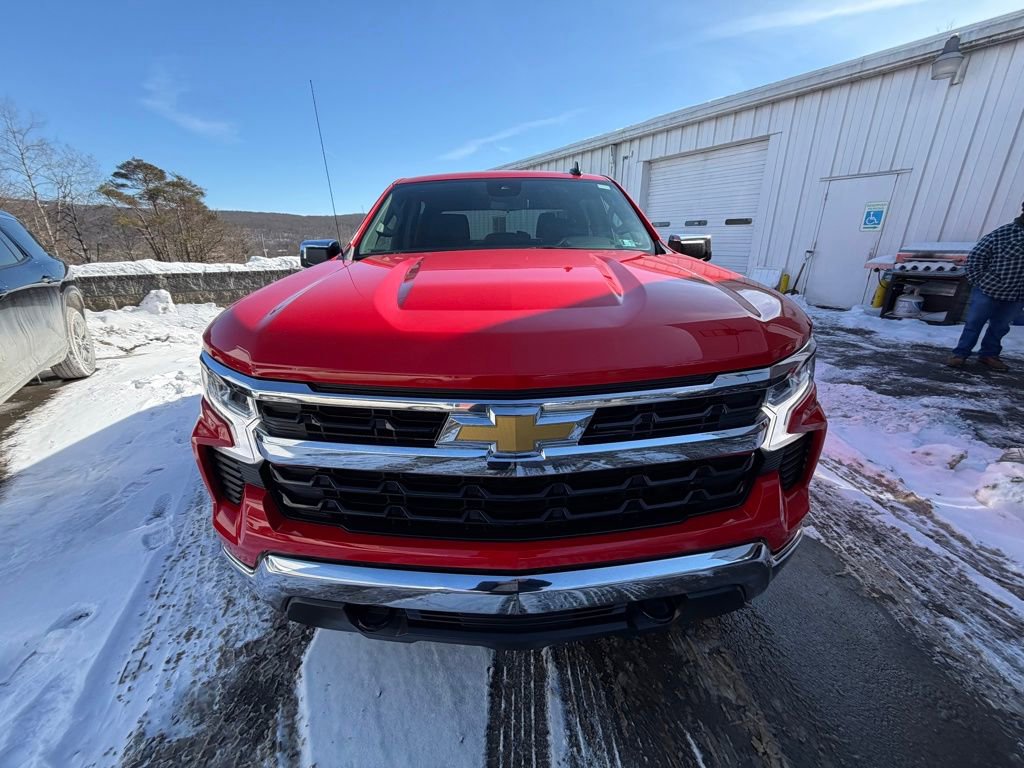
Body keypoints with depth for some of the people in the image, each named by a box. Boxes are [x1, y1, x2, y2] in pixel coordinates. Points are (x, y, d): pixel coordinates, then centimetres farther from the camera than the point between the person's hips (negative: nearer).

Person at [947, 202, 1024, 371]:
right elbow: (976, 256, -7)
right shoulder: (1003, 233, -10)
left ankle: (988, 355, 25)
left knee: (1000, 327, 13)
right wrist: (978, 280, -8)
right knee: (974, 323, 2)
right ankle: (960, 354, 9)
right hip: (989, 290, -5)